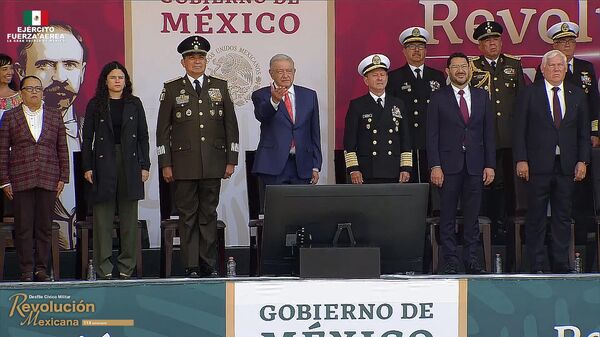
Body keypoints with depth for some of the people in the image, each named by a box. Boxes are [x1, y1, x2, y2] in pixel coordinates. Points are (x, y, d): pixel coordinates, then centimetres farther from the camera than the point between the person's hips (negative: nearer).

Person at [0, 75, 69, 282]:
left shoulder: (54, 116, 11)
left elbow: (62, 149, 12)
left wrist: (63, 178, 4)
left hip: (48, 180, 1)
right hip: (20, 181, -1)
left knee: (45, 227, 2)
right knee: (23, 228, -1)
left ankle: (42, 269, 9)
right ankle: (26, 271, 3)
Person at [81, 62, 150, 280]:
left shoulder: (134, 104, 9)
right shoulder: (95, 105, 5)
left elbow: (143, 136, 9)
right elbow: (87, 137, 4)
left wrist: (145, 166, 2)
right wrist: (87, 167, -3)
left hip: (129, 163, 1)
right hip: (103, 163, -1)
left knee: (129, 216, 2)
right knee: (103, 215, -2)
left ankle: (126, 266, 8)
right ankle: (104, 267, 1)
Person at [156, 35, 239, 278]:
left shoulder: (220, 87, 10)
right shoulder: (172, 89, 5)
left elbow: (231, 125, 10)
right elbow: (162, 129, 4)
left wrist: (231, 160, 4)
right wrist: (165, 164, -2)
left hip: (213, 164, 2)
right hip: (184, 164, -1)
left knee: (209, 214, 5)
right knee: (188, 215, 0)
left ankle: (208, 265, 9)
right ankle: (191, 267, 3)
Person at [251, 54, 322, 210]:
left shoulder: (309, 96, 13)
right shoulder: (261, 95, 3)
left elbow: (315, 133, 13)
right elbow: (261, 115, -19)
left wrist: (315, 166, 7)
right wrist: (274, 101, -41)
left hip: (302, 167, 3)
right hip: (273, 166, -3)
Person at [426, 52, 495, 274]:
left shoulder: (481, 96, 11)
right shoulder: (438, 98, 3)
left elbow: (489, 133, 11)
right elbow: (432, 135, 0)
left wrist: (490, 165, 4)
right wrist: (435, 166, -9)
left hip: (475, 165, 2)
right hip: (449, 165, -2)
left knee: (472, 216, 4)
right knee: (447, 218, -1)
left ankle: (471, 260, 9)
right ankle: (450, 262, 3)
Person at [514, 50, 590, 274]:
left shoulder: (577, 95, 11)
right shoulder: (529, 95, 2)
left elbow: (584, 132, 12)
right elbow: (519, 131, 0)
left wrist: (582, 161, 3)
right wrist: (521, 160, -8)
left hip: (566, 166, 3)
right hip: (538, 165, -3)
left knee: (563, 217, 6)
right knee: (536, 216, 0)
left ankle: (561, 263, 12)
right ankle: (536, 265, 5)